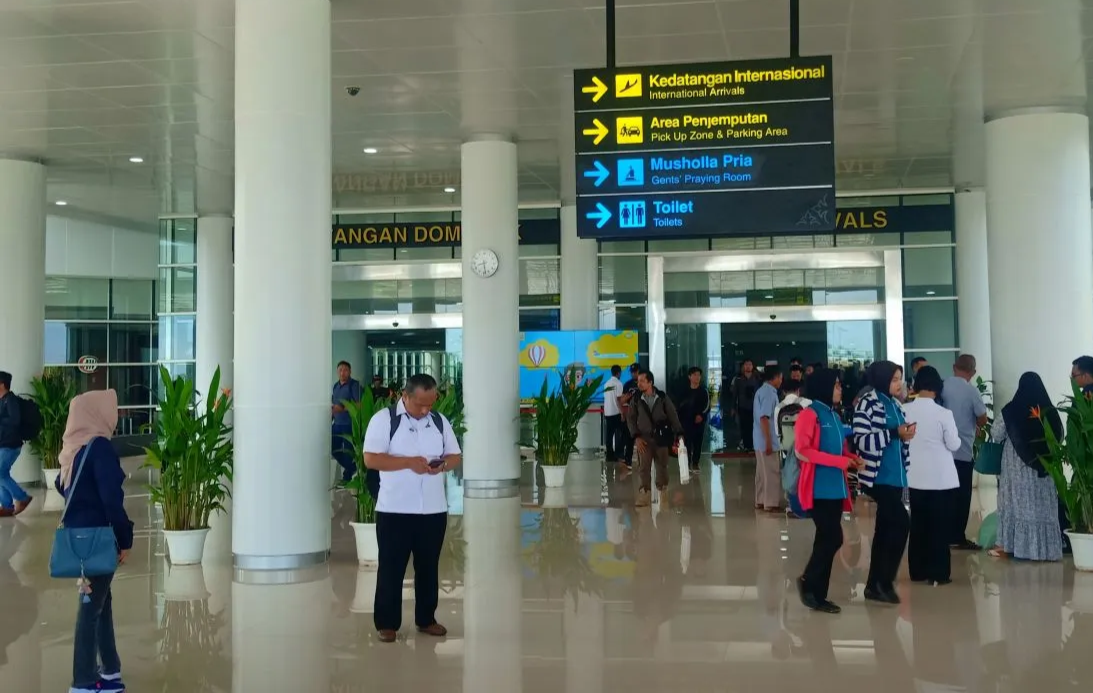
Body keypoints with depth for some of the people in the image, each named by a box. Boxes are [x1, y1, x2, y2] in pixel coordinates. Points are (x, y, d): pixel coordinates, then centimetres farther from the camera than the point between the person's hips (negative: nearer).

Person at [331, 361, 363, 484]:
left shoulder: (354, 385, -7)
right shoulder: (336, 386, 14)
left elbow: (358, 404, -15)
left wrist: (343, 408, -25)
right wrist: (330, 419, 13)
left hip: (349, 424, -7)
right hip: (337, 423, 7)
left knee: (348, 450, -1)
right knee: (333, 449, 9)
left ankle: (347, 476, 14)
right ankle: (352, 467, 28)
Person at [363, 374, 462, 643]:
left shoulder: (440, 421, 7)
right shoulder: (384, 419, -7)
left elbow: (456, 456, 12)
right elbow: (370, 459, -13)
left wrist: (443, 464, -11)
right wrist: (408, 462, -22)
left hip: (434, 510, 4)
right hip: (394, 510, -4)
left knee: (429, 567, 13)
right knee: (391, 567, 4)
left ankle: (426, 619, 26)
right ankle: (387, 623, 15)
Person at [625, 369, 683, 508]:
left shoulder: (663, 398, -2)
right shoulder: (636, 400, 1)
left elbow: (673, 416, 0)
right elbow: (631, 419, 4)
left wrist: (678, 434, -7)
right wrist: (636, 437, -7)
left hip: (661, 438, 0)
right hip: (644, 439, 0)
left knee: (662, 466, 9)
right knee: (643, 467, -6)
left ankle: (663, 492, 27)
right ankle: (645, 495, -1)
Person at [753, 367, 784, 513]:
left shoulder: (761, 391, 14)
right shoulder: (769, 393, -17)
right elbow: (764, 418, -23)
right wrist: (769, 442, -23)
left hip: (760, 440, 10)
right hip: (767, 440, -10)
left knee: (762, 472, 13)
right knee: (772, 472, -3)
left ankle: (761, 501, 18)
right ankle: (771, 503, 1)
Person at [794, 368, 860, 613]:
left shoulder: (834, 416, 15)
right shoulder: (810, 414, -10)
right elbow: (801, 451, -18)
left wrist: (852, 458, 1)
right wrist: (840, 461, -19)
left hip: (835, 488, 8)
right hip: (819, 489, -8)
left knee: (827, 540, 9)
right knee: (833, 539, -11)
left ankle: (818, 594, 16)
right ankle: (808, 581, 9)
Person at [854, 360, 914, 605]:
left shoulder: (894, 404, 13)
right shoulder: (867, 403, -10)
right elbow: (861, 440, -18)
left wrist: (906, 435, 0)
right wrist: (894, 433, -23)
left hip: (894, 476, 8)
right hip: (878, 476, -8)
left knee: (885, 529, 11)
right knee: (901, 522, -15)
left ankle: (874, 584, 19)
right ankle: (884, 581, -4)